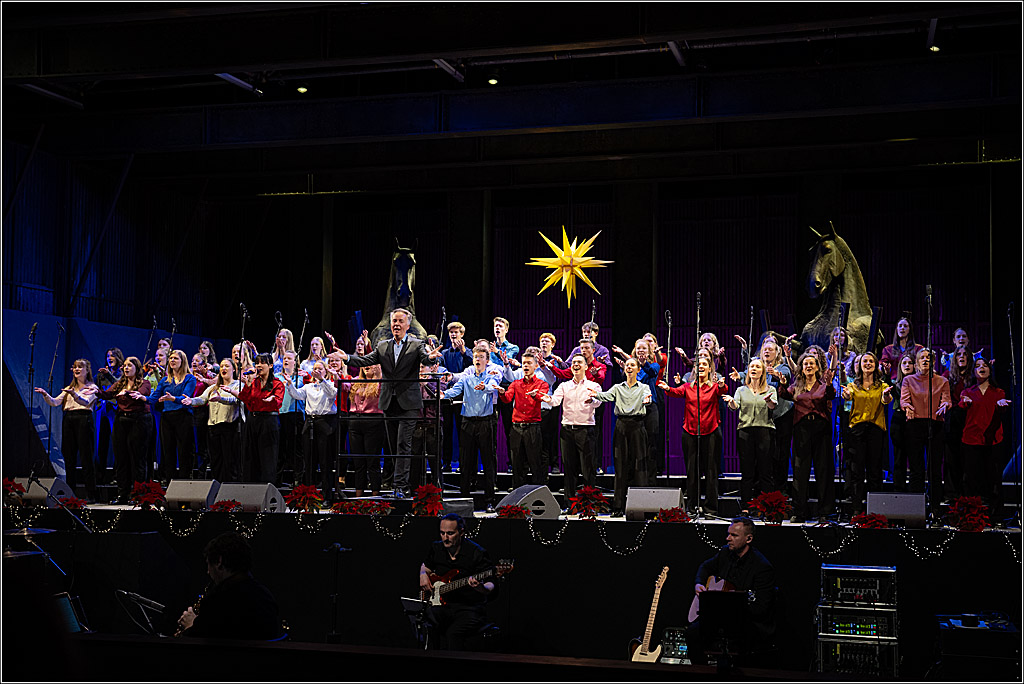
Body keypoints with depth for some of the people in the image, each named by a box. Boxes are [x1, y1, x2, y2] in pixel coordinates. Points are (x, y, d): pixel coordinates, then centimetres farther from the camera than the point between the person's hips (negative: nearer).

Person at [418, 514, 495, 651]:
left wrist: (480, 587, -34)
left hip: (469, 608, -5)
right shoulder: (436, 548, 8)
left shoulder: (476, 553, -9)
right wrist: (423, 575, 8)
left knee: (453, 633, -33)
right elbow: (425, 565, 31)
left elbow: (490, 586, -11)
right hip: (442, 604, 5)